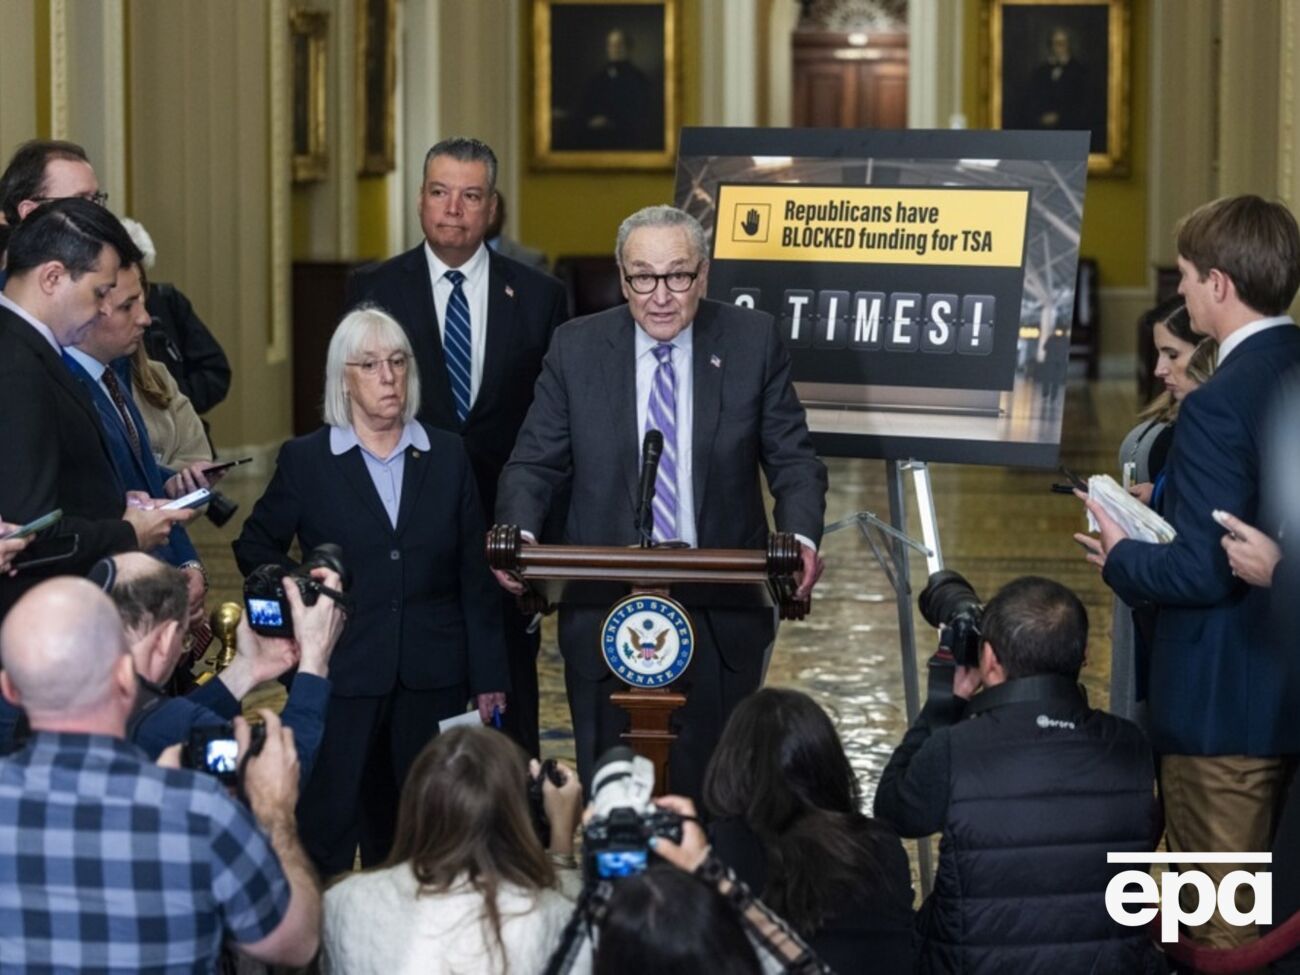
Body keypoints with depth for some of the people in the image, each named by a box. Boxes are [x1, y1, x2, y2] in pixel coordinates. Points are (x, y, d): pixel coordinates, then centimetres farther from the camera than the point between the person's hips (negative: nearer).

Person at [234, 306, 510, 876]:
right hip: (341, 675, -2)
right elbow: (255, 546, 12)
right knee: (327, 828, -2)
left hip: (431, 679, 2)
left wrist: (488, 675, 3)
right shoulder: (305, 460, 1)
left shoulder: (447, 456, 6)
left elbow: (475, 574, 6)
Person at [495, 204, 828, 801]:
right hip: (605, 612, 1)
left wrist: (801, 538, -19)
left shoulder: (754, 342, 0)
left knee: (711, 793, 6)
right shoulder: (576, 349, 1)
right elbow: (535, 464, 3)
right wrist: (520, 534, -18)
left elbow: (793, 460, 1)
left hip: (721, 618, -1)